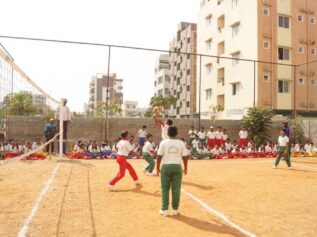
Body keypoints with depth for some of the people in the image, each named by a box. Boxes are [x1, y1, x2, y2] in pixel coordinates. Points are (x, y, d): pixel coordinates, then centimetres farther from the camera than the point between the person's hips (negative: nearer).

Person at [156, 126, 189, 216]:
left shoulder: (163, 142, -5)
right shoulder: (181, 143, -1)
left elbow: (159, 156, -6)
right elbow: (185, 157, 2)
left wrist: (158, 168, 4)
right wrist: (185, 168, 14)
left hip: (166, 166, -1)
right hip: (177, 166, 1)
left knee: (165, 188, 9)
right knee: (176, 188, 8)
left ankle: (164, 209, 12)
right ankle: (175, 209, 16)